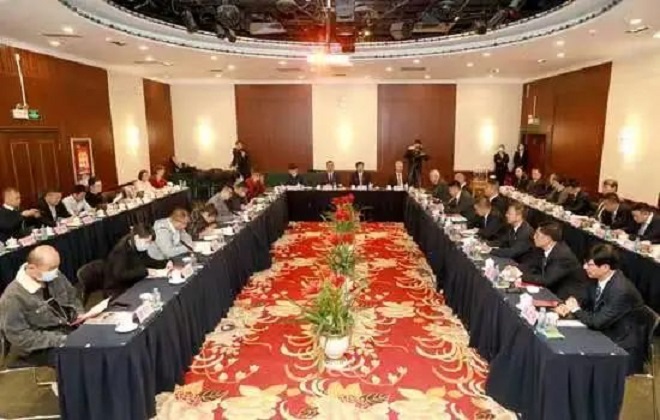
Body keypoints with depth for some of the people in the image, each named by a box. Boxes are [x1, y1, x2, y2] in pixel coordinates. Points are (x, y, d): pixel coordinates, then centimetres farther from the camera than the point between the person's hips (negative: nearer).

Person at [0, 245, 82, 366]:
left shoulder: (56, 277, -1)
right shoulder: (13, 297, -19)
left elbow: (72, 297, 15)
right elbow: (20, 337, -18)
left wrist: (79, 314, -4)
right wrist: (59, 340, -22)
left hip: (70, 330, 7)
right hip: (40, 349, -7)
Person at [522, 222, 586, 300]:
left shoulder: (563, 255, -26)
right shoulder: (545, 250, -3)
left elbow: (546, 280, -30)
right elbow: (530, 265, 5)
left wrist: (522, 275, -27)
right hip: (554, 292, 7)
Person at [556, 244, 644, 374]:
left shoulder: (621, 291, -28)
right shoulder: (598, 279, -4)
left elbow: (598, 322, -28)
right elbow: (586, 302, 12)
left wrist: (576, 310, -12)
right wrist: (569, 306, -9)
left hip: (623, 349, -7)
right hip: (605, 336, 7)